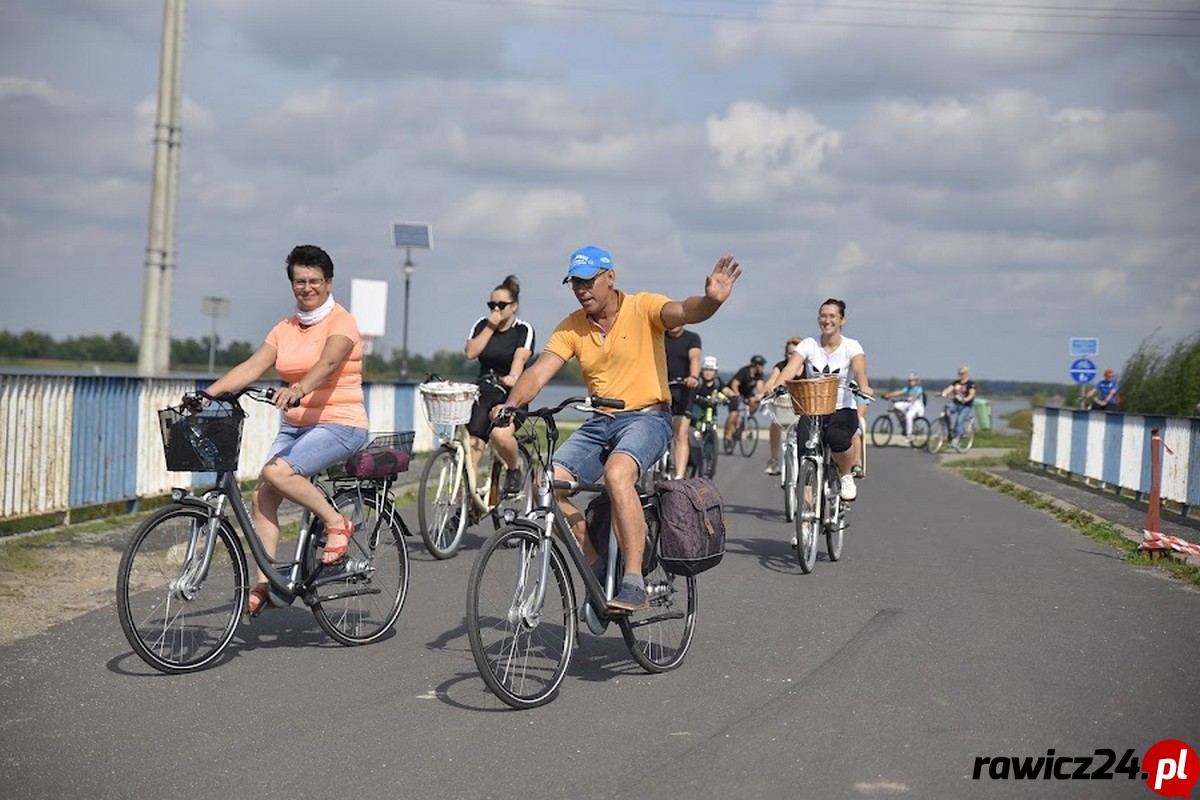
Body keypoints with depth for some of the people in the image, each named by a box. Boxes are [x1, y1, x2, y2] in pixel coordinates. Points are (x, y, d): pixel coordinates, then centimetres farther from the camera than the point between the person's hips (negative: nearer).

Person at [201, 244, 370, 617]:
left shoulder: (341, 322, -6)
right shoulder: (285, 329, 12)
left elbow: (328, 363, -26)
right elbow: (251, 367, 2)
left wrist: (299, 389, -46)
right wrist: (207, 394, -13)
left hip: (339, 424, -6)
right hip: (294, 425, 7)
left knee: (278, 472, -28)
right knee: (262, 495, -8)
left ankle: (336, 522, -9)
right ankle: (264, 583, -1)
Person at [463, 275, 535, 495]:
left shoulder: (523, 330, 0)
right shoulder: (482, 324, 12)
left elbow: (520, 357, -19)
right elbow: (471, 352, -3)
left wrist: (513, 377, -39)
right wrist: (490, 327, -7)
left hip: (510, 394, -4)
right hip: (484, 393, 4)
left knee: (500, 434, -32)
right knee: (472, 446, -10)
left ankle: (515, 469, -1)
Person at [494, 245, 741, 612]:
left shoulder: (642, 308, -7)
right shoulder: (571, 327, 5)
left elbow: (684, 311, -26)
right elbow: (539, 371, -4)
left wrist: (711, 300, -50)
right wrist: (511, 404, -24)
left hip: (646, 417, -6)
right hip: (599, 423, 6)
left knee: (617, 474, -35)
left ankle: (634, 584, -32)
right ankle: (600, 569, 2)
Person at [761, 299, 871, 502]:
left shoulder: (851, 346, 0)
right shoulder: (809, 344, 4)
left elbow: (859, 370, -20)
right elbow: (790, 368, -13)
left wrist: (863, 386, -44)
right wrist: (775, 385, -34)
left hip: (842, 409, -2)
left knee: (836, 437, -34)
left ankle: (847, 476, -3)